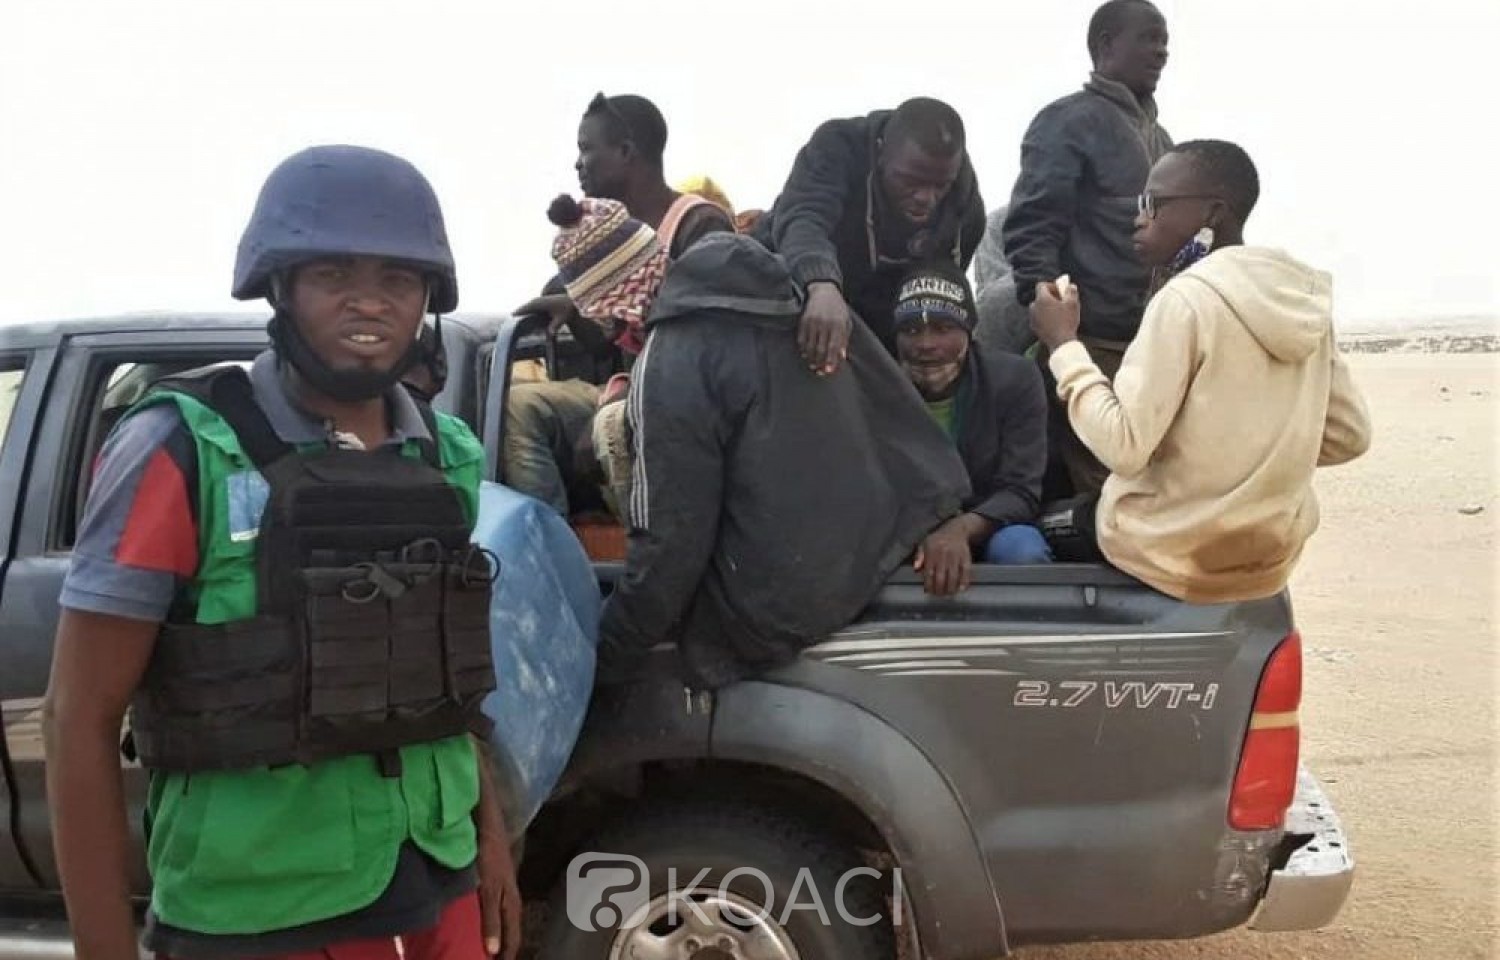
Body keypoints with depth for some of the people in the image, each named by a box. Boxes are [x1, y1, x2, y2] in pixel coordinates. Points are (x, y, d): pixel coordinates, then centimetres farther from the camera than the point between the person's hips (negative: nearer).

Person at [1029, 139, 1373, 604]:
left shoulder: (1185, 298, -20)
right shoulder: (1303, 295, 2)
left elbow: (1123, 447, -24)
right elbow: (1348, 436, 6)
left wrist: (1064, 345, -14)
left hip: (1171, 550, -7)